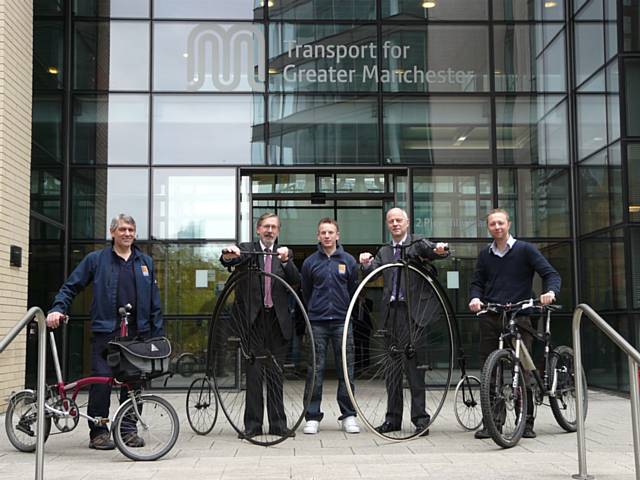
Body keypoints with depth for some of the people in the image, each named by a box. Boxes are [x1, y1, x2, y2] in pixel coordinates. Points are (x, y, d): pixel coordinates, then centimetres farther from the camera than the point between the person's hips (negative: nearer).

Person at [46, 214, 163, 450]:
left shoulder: (145, 262, 14)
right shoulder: (96, 259, 6)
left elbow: (154, 301, 14)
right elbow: (71, 286, 8)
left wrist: (158, 334, 9)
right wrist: (57, 308, -9)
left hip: (138, 332, 3)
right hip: (105, 331, -2)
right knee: (101, 381, -6)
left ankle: (129, 429, 16)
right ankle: (98, 432, 4)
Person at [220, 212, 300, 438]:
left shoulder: (285, 253, 12)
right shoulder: (247, 249, 7)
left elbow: (296, 281, -3)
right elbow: (229, 261, -13)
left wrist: (285, 260, -19)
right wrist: (228, 255, -36)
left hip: (278, 320, 2)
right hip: (254, 318, -2)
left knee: (276, 373, 7)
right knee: (254, 373, -1)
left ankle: (278, 424, 13)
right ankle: (252, 425, 4)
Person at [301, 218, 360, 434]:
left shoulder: (349, 261, 6)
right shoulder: (310, 262, 6)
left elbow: (354, 291, 12)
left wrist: (348, 314, 12)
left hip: (342, 321, 0)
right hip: (317, 323, 0)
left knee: (346, 370, 2)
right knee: (315, 370, 0)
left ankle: (348, 415, 11)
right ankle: (312, 416, 6)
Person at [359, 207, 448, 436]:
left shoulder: (417, 243, 5)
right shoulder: (384, 251, 19)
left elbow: (432, 250, -13)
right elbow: (373, 272, 5)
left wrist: (440, 249, -35)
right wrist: (366, 264, -16)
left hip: (412, 311, -5)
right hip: (391, 312, 5)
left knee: (412, 364, -7)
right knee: (392, 366, 9)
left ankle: (420, 418, -1)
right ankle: (393, 418, 16)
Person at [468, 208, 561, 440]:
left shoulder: (525, 250, 2)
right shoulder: (485, 255, 14)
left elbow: (551, 274, -1)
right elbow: (477, 282, 18)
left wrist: (551, 291, -23)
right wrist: (475, 298, -5)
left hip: (518, 316, -3)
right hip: (490, 318, 3)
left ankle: (527, 421, 4)